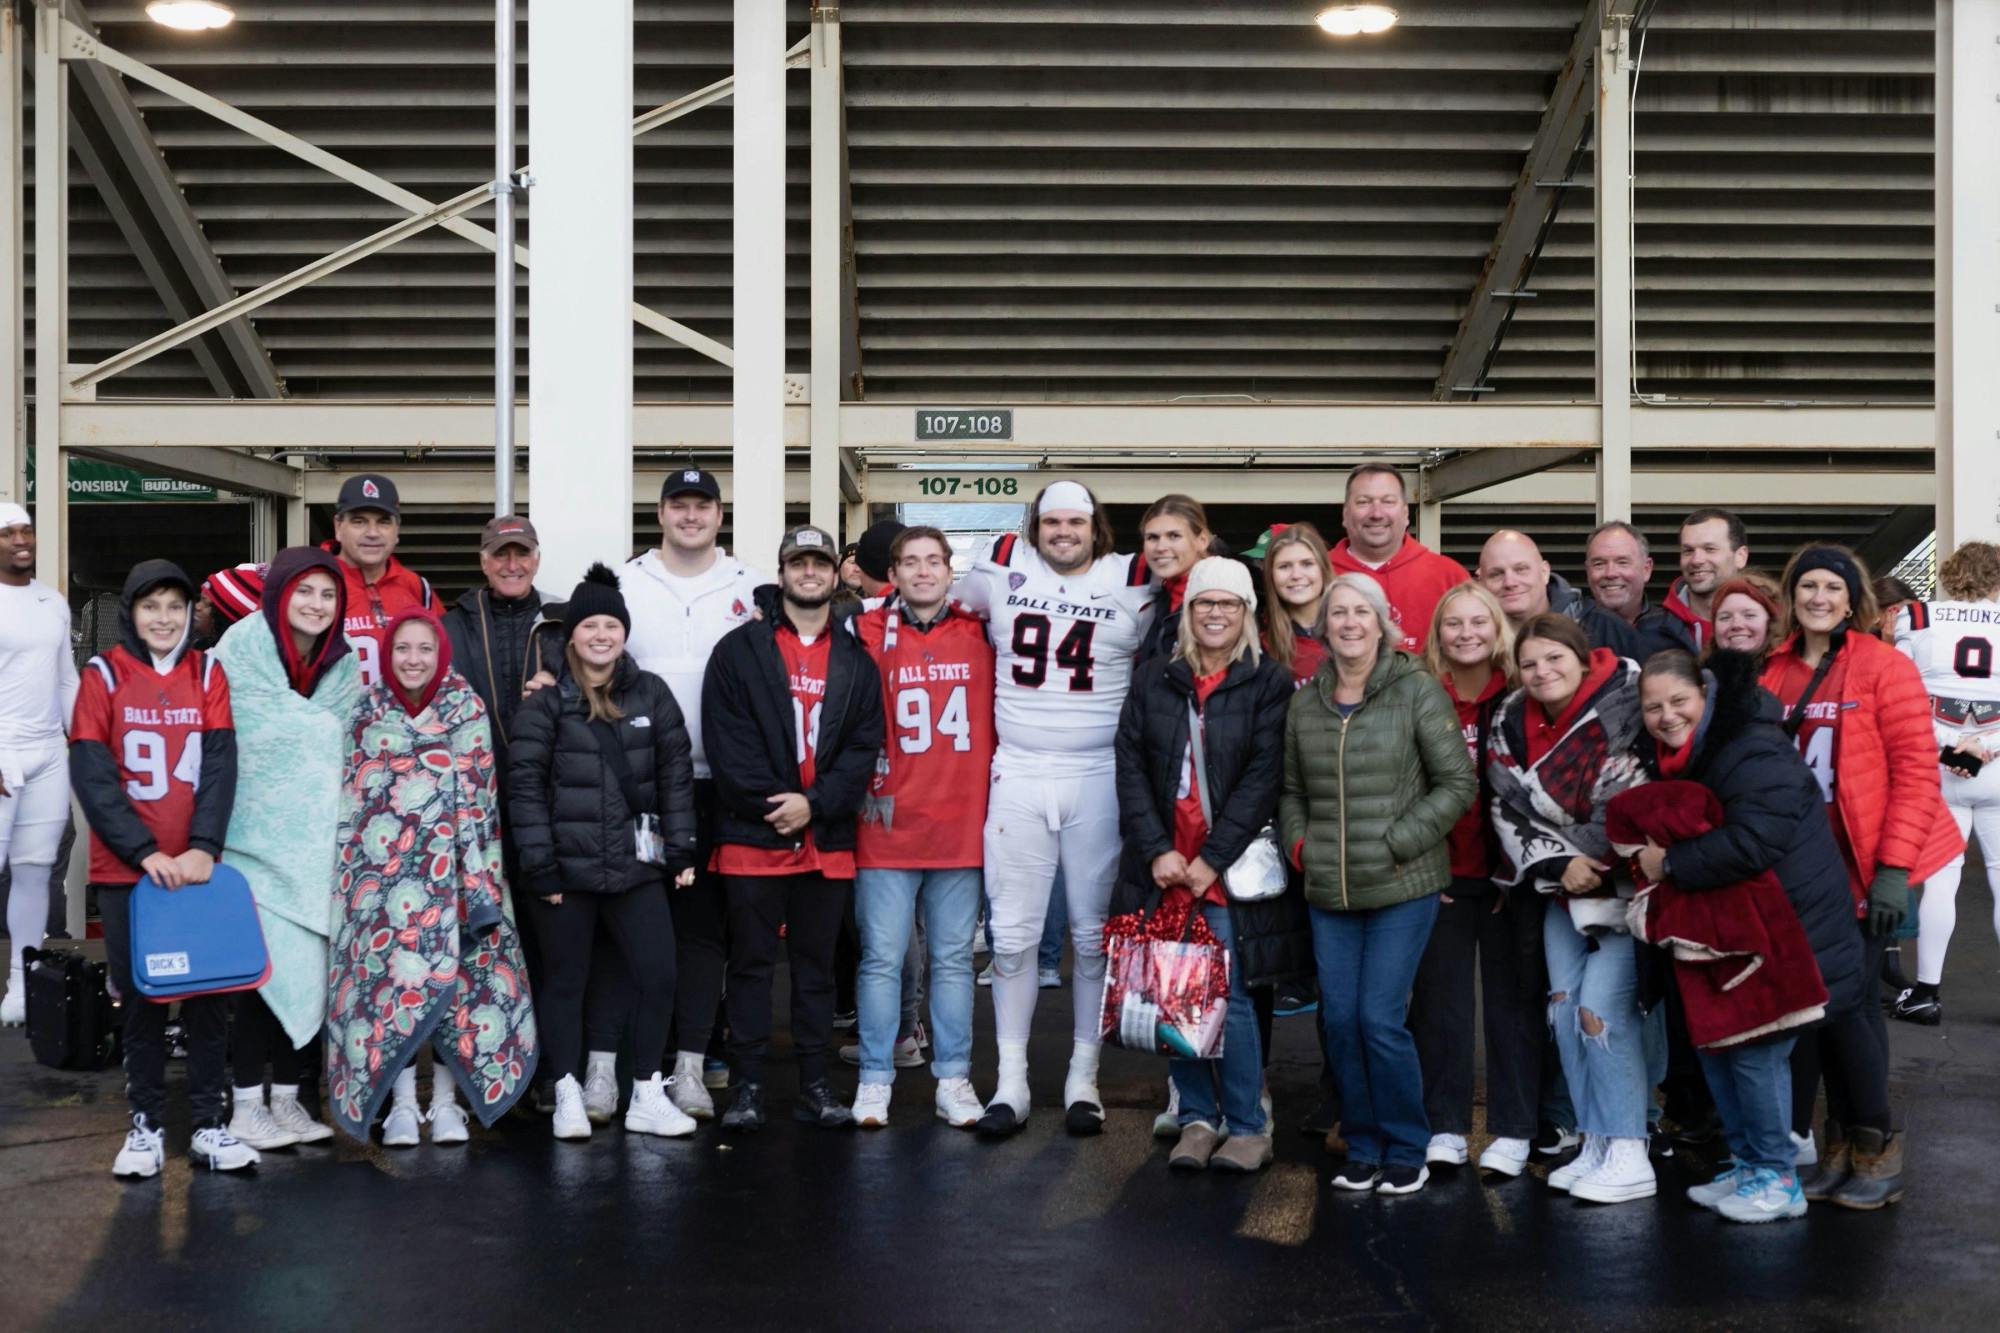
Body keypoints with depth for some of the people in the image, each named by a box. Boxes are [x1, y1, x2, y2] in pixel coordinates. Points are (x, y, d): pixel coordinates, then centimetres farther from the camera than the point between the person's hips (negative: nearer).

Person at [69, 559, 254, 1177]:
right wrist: (145, 851, -16)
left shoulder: (209, 674, 6)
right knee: (140, 996, 5)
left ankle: (210, 1124, 11)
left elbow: (221, 765, -3)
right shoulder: (103, 676, 1)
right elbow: (91, 774, -6)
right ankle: (146, 1125, 16)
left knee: (208, 992, 2)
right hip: (125, 869, -1)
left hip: (198, 866, 1)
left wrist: (204, 847, -16)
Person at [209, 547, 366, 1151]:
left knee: (309, 968, 4)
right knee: (261, 967, -7)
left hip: (316, 845, 5)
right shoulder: (241, 649, -6)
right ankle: (246, 1105, 6)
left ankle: (287, 1098, 16)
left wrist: (342, 829, 13)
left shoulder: (344, 667, 8)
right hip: (255, 840, -5)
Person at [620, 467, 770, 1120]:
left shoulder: (750, 587, 8)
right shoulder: (623, 582, 7)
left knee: (704, 926, 5)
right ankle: (603, 1066, 4)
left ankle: (691, 1068, 11)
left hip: (715, 783, 1)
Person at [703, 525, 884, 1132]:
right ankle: (747, 1086, 10)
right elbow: (725, 739, -5)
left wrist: (815, 803, -10)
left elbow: (865, 746, 3)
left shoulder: (857, 662, 11)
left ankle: (814, 1084, 16)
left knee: (817, 966, 9)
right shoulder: (740, 650, 3)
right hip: (752, 835, -2)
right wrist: (769, 803, -14)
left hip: (828, 841, 2)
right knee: (751, 963, 3)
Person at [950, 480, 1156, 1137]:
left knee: (1094, 932, 4)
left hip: (1099, 779, -1)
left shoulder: (1131, 582, 3)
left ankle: (1083, 1078, 14)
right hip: (1018, 775, 1)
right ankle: (1010, 1083, 8)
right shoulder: (1002, 569, 6)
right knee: (1013, 933, 1)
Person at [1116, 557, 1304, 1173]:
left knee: (1228, 998, -5)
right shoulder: (1153, 679, 9)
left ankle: (1249, 1127, 9)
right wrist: (1158, 850, -7)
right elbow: (1130, 767, 4)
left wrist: (1212, 861, -11)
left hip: (1231, 872, -3)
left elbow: (1263, 777, -6)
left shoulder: (1269, 684, 0)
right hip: (1163, 868, 3)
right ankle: (1197, 1118, 17)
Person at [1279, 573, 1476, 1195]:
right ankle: (1362, 1149, 21)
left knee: (1380, 1019, -7)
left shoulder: (1417, 690, -5)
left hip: (1402, 888, -4)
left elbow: (1458, 783, -5)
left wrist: (1397, 845, -11)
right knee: (1339, 1020, 5)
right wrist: (1299, 842, 4)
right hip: (1328, 892, 5)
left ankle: (1406, 1151, 11)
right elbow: (1292, 790, 21)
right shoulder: (1305, 702, 9)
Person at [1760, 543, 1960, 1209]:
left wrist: (1894, 866, -15)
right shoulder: (1771, 674, 8)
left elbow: (1917, 769, -10)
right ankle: (1838, 1145, 18)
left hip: (1862, 869, -4)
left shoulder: (1883, 666, -6)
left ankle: (1877, 1148, 12)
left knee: (1850, 1001, -5)